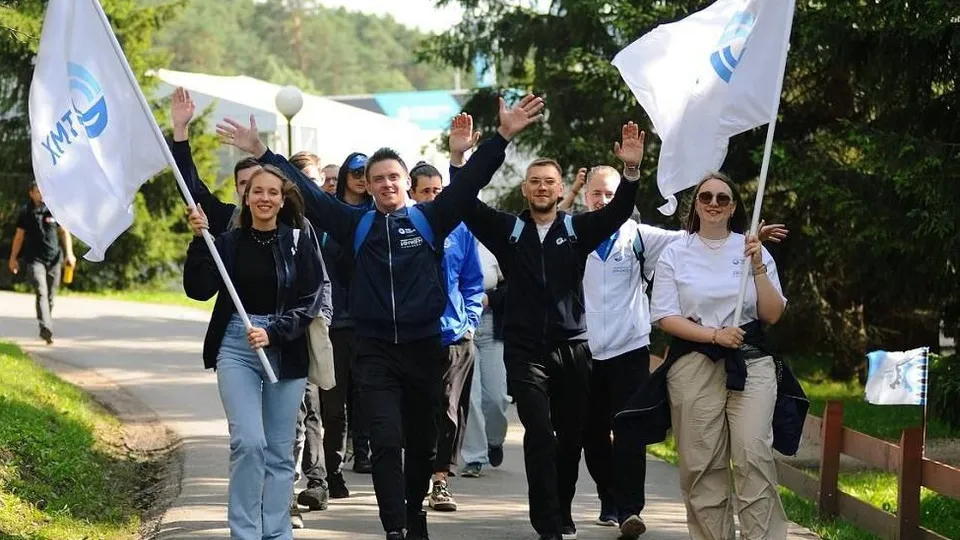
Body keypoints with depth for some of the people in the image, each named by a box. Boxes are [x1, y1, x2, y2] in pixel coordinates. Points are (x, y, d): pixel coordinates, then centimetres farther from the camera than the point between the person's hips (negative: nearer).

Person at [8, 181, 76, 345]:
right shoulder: (25, 212, 5)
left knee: (50, 295, 6)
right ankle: (46, 329, -30)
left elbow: (64, 233, 7)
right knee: (41, 293, -17)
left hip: (54, 258, 2)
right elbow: (19, 236, 13)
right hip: (34, 259, -2)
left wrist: (69, 253, -4)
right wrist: (13, 258, 15)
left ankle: (46, 330, 18)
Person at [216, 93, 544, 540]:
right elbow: (308, 192, 7)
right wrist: (262, 153, 5)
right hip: (375, 351, 0)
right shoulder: (356, 225, 6)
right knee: (386, 443, -10)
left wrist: (503, 136, -15)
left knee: (422, 443, 11)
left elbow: (469, 181, -5)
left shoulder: (429, 219, 3)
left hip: (423, 347, 0)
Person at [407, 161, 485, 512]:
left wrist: (470, 320, 3)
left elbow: (473, 282, 12)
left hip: (455, 338, 1)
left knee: (449, 411, -2)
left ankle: (441, 480, 3)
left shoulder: (459, 230, 6)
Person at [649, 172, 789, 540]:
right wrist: (714, 335, -12)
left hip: (750, 361, 0)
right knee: (701, 465, -3)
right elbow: (665, 317, 0)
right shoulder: (675, 254, 6)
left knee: (754, 457, -14)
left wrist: (758, 267, -7)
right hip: (693, 365, 0)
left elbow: (772, 314, 5)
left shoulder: (752, 250, 9)